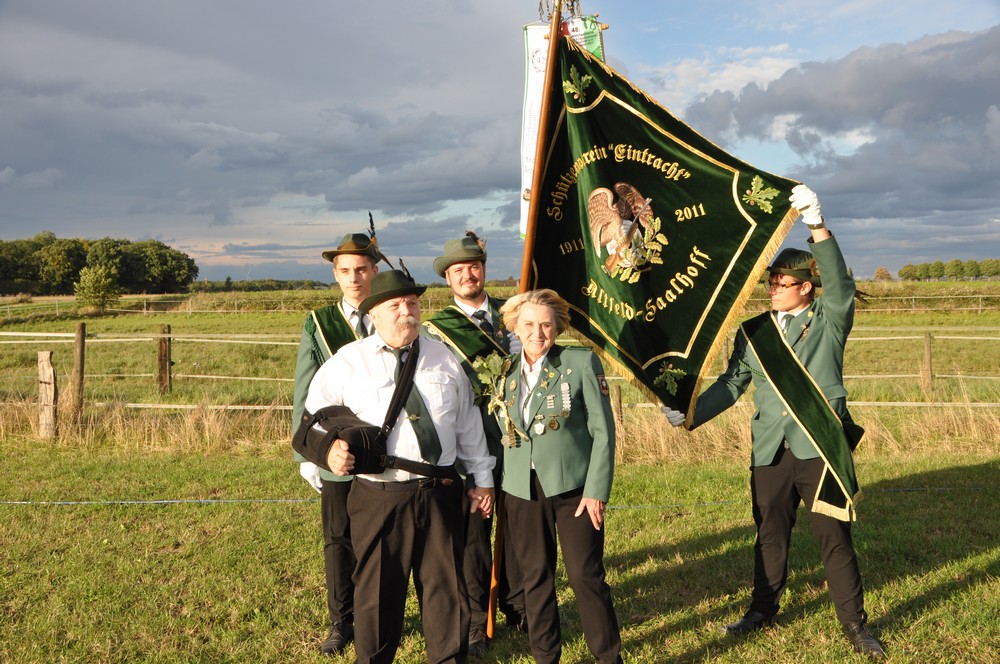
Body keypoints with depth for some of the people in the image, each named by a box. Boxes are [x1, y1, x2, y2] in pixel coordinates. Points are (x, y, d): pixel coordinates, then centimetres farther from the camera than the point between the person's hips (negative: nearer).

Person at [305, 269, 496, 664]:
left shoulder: (444, 358, 8)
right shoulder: (347, 362, -1)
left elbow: (468, 423, 13)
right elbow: (314, 417, 9)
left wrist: (482, 479, 14)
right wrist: (328, 449, -10)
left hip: (440, 493, 2)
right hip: (378, 497, -2)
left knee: (446, 586, 10)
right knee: (378, 589, 9)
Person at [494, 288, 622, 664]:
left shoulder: (582, 363, -6)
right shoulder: (506, 373, 6)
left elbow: (603, 431, -7)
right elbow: (503, 432, 12)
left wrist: (597, 490, -12)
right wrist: (497, 484, 2)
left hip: (573, 487, -4)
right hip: (522, 491, 4)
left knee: (585, 576, -1)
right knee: (535, 578, 11)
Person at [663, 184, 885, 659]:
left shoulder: (829, 321, 1)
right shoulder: (753, 332, 9)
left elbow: (840, 285, -18)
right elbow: (732, 383, 11)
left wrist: (817, 226, -29)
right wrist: (690, 414, 0)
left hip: (821, 448, -3)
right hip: (770, 452, 3)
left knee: (835, 539, 3)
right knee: (770, 536, 14)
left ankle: (854, 623, 17)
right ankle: (763, 610, 30)